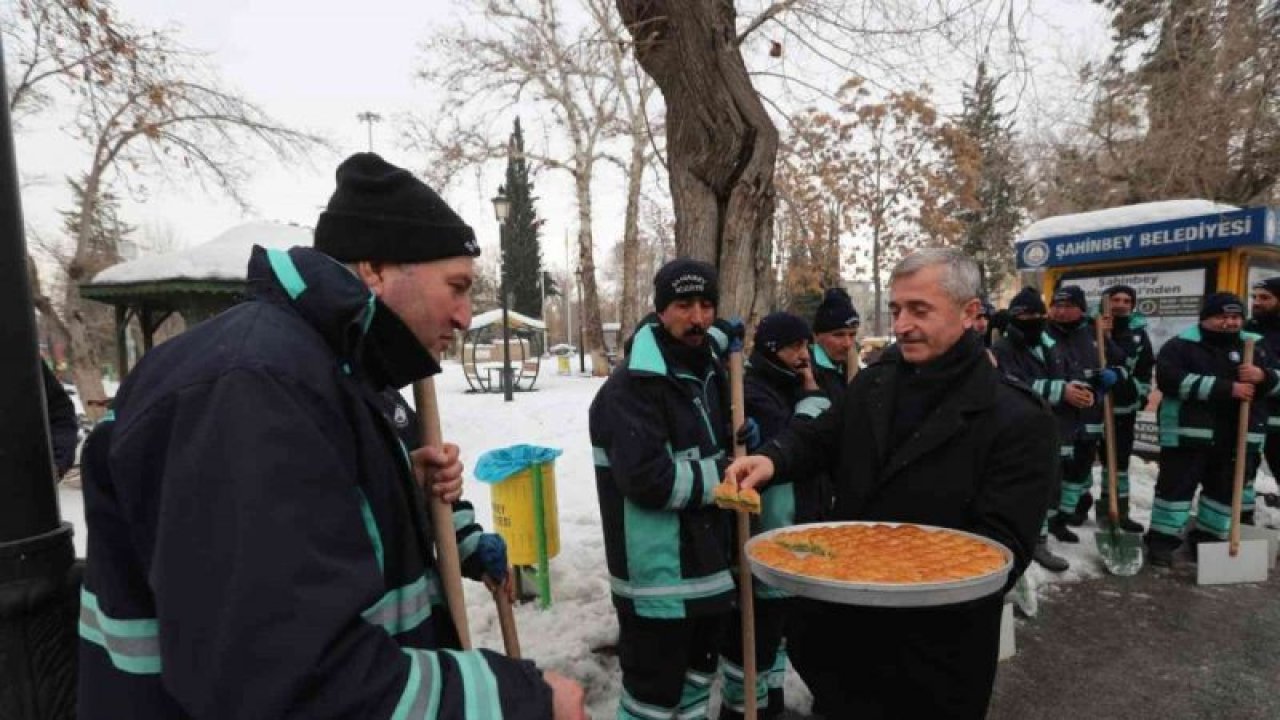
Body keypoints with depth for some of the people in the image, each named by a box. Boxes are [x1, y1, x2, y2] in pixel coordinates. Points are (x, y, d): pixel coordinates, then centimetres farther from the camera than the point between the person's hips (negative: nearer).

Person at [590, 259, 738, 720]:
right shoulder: (633, 385, -20)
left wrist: (741, 436, -1)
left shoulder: (708, 370, 9)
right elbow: (647, 478, -29)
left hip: (706, 564, 9)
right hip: (658, 577, -8)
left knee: (697, 675, 25)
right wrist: (727, 475, -17)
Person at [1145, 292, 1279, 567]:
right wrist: (1227, 388, -24)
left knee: (1225, 488, 13)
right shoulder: (1181, 344, -6)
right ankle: (1162, 539, 4)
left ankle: (1209, 537, 27)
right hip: (1189, 433, -5)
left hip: (1237, 436, 6)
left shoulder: (1255, 346, 12)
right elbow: (1170, 379, -21)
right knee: (1177, 485, -3)